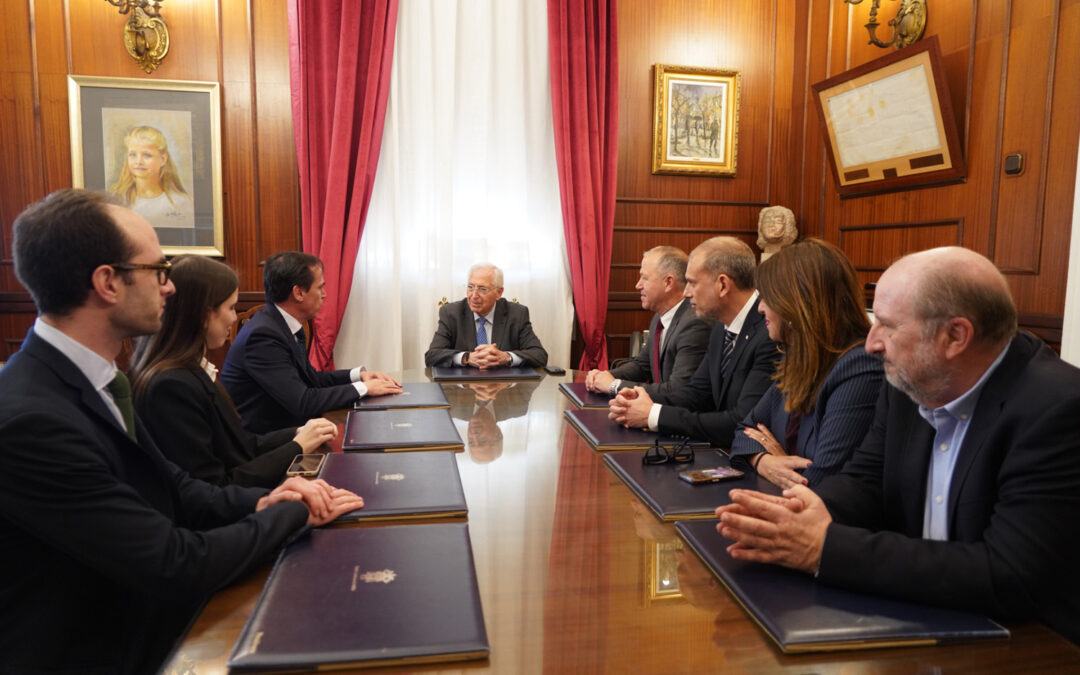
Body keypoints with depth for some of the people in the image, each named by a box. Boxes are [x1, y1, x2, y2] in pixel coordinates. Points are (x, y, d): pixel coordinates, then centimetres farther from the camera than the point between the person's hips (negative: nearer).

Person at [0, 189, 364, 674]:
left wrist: (259, 502, -9)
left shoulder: (93, 378, 0)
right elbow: (177, 565, -23)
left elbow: (170, 485, 8)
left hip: (143, 621, 7)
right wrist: (294, 512, -11)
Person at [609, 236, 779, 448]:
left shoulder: (771, 336, -21)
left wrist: (654, 415, -18)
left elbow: (742, 425, -25)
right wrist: (641, 404, -5)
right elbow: (697, 391, 14)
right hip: (722, 454, 7)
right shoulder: (722, 328, 7)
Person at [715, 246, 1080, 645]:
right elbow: (864, 481, 4)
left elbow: (1012, 578, -27)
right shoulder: (910, 380, -2)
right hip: (916, 620, 5)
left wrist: (827, 547, -28)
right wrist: (806, 512, -17)